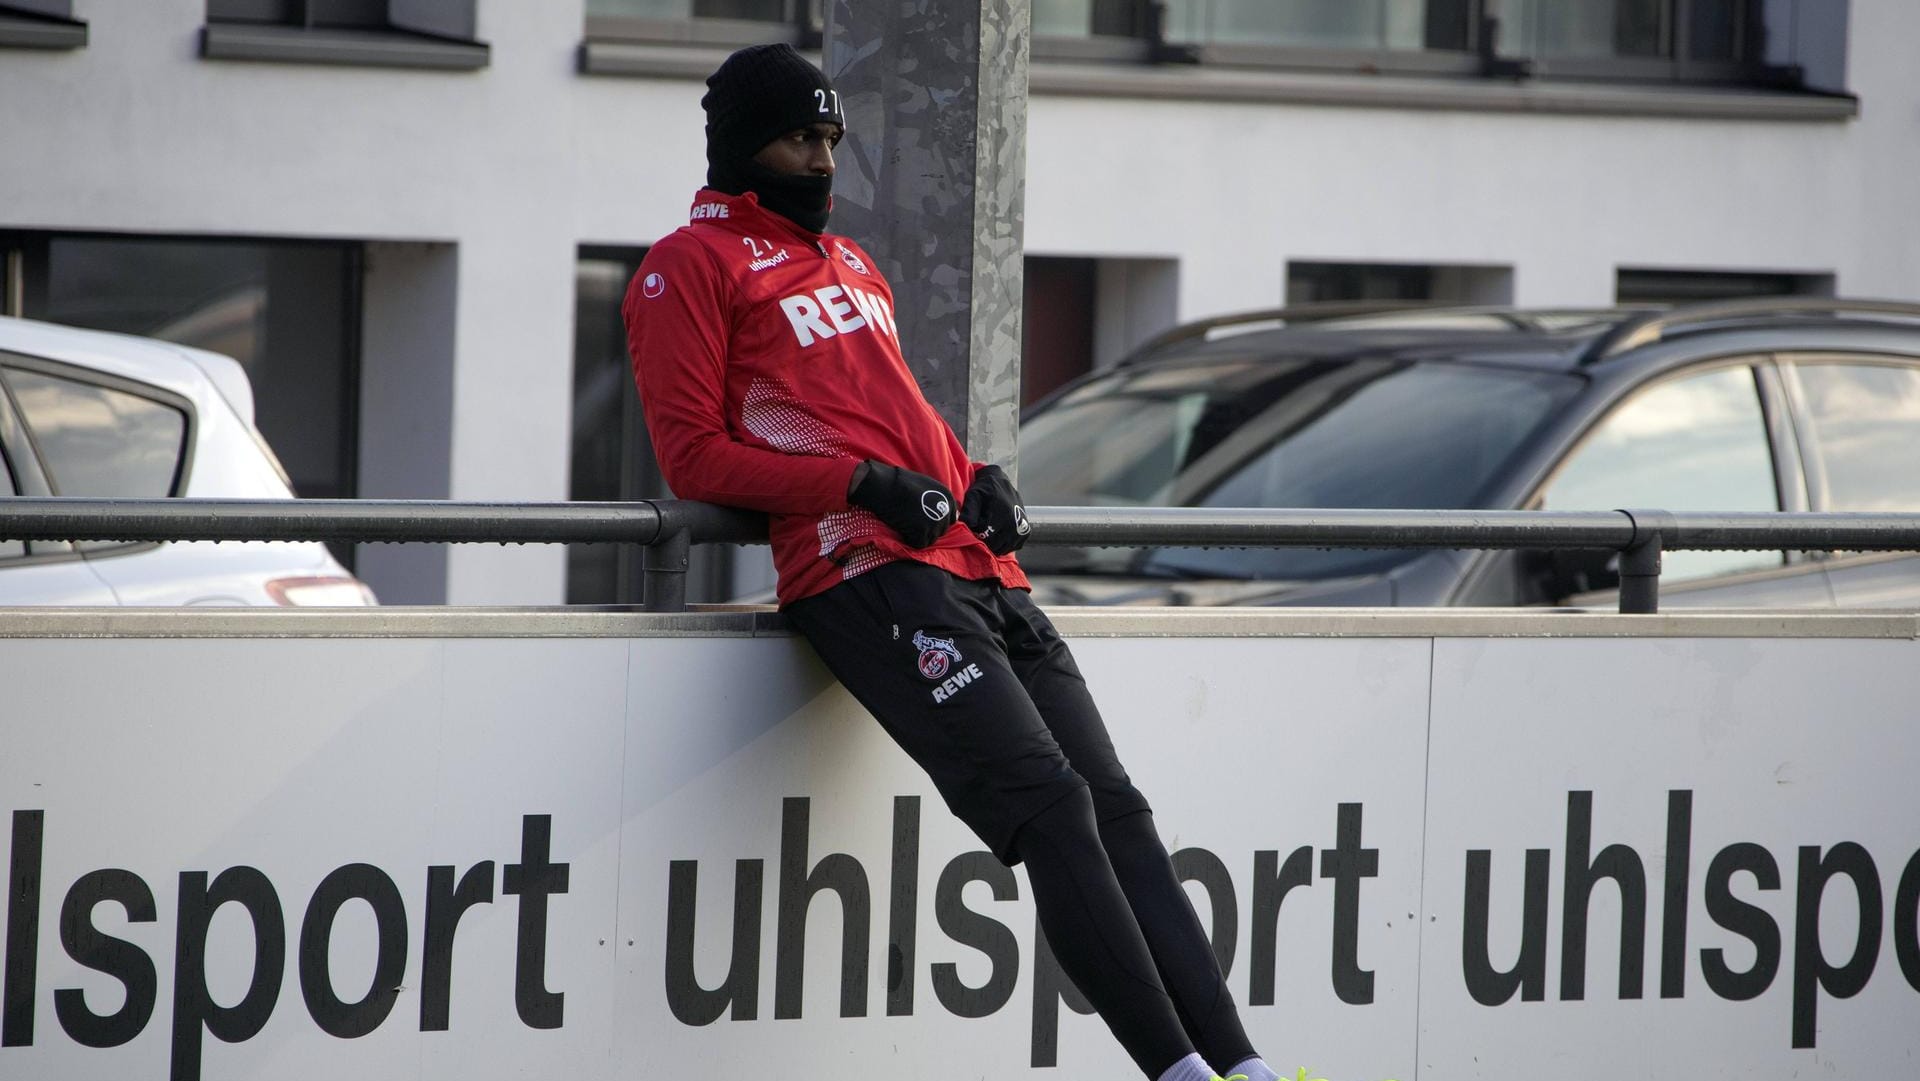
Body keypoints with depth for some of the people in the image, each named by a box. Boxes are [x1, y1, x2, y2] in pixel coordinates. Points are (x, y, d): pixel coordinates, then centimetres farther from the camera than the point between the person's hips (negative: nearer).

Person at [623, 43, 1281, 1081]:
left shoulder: (853, 264, 28)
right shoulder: (693, 266, 3)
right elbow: (693, 454, -5)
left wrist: (975, 479, 12)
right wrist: (861, 482, -14)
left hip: (978, 570, 8)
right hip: (868, 577, -8)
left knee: (1115, 808, -2)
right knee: (1048, 802, -21)